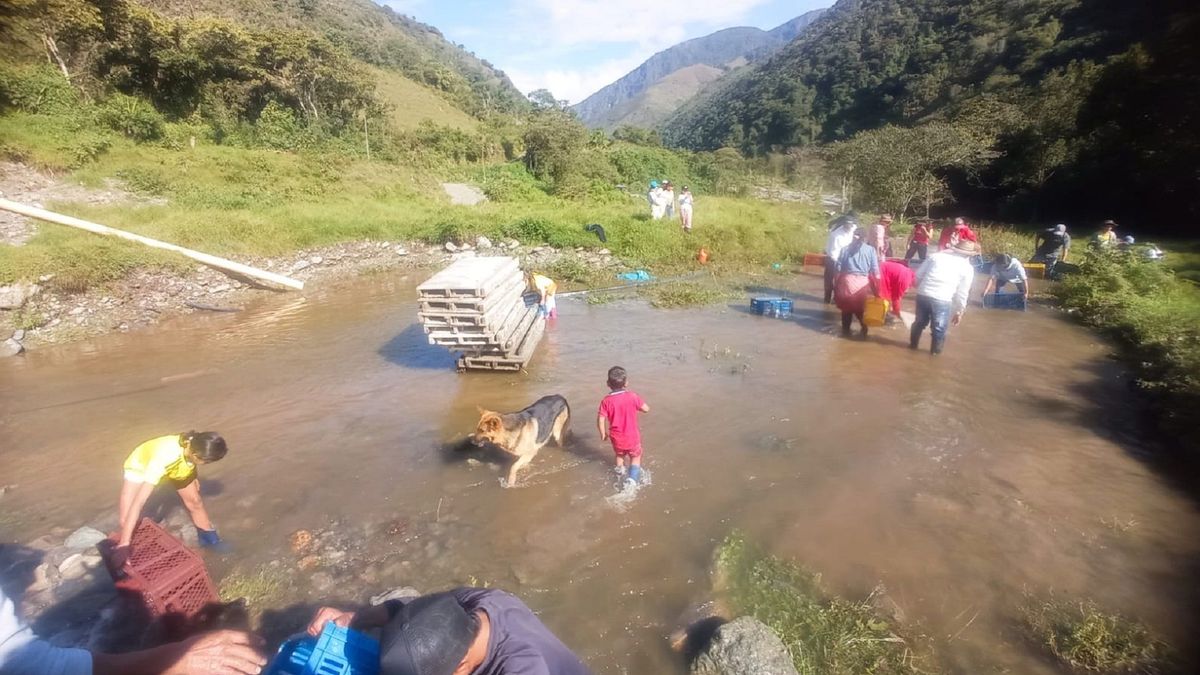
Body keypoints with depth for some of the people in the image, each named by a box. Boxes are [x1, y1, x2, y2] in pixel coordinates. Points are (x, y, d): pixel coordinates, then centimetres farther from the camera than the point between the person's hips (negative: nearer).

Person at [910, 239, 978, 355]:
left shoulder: (936, 255, 15)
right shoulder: (967, 268, 10)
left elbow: (918, 274, 13)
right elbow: (962, 293, 10)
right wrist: (959, 312, 19)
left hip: (923, 294, 3)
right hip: (942, 300, -3)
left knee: (920, 321, 26)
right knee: (939, 327, 17)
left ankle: (913, 344, 41)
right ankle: (936, 350, 29)